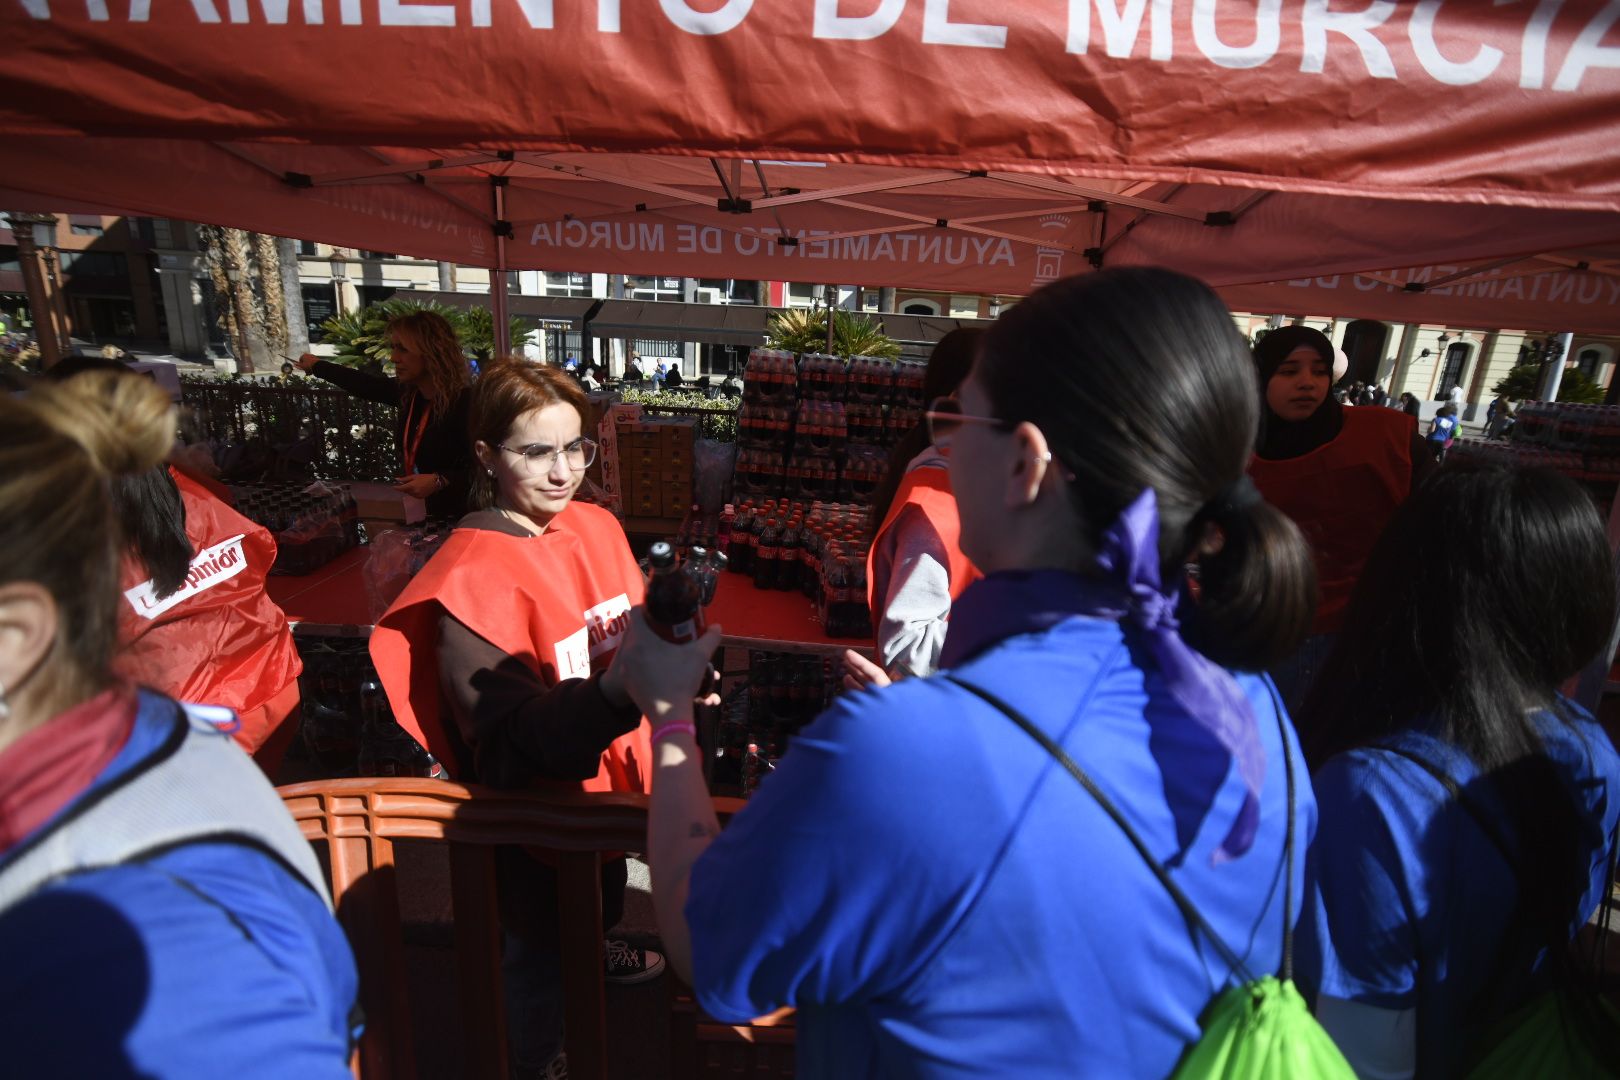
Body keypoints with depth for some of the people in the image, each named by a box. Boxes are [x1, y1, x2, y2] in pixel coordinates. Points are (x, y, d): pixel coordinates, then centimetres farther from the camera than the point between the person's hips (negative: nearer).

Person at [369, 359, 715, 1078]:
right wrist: (618, 688, -47)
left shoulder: (597, 525, -7)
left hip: (610, 773, 6)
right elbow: (515, 738, -29)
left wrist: (666, 658, -15)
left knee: (601, 901, 33)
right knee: (542, 945, 20)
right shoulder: (470, 575, -27)